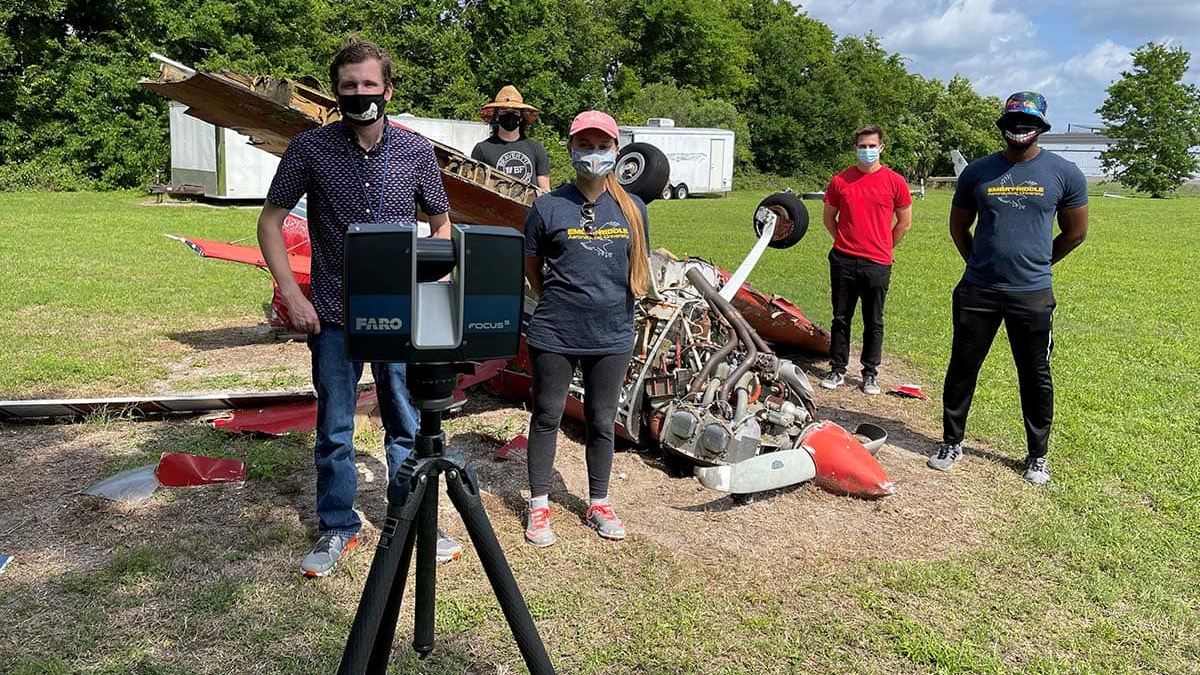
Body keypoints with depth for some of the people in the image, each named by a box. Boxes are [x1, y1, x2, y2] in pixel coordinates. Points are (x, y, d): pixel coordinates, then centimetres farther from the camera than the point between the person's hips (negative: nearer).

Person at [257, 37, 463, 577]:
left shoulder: (416, 151, -1)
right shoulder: (310, 148, -4)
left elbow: (441, 224, 11)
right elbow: (270, 222, 2)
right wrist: (292, 295, -7)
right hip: (333, 316, -1)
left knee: (407, 425, 10)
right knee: (334, 431, 10)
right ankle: (337, 530, 27)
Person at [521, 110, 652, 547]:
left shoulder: (633, 208, 4)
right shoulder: (548, 207, -4)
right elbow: (531, 266, 7)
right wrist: (557, 303, 5)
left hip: (612, 335, 2)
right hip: (555, 335, -2)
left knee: (602, 422, 14)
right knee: (547, 417, 9)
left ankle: (599, 503, 30)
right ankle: (539, 506, 24)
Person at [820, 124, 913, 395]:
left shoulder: (895, 182, -1)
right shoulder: (840, 180, 3)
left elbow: (904, 222, 8)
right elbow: (828, 218, 14)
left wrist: (882, 248, 10)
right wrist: (845, 243, 12)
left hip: (877, 264, -1)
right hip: (843, 261, 2)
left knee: (874, 322, 7)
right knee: (841, 319, 10)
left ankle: (870, 374, 18)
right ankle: (838, 370, 20)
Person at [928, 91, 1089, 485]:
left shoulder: (1064, 174, 0)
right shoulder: (977, 172, 3)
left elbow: (1075, 232, 10)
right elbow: (958, 225, 15)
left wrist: (1036, 264, 13)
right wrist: (978, 263, 12)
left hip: (1032, 295, -1)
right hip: (977, 291, 1)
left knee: (1035, 377, 8)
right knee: (962, 369, 8)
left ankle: (1038, 455, 23)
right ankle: (951, 442, 23)